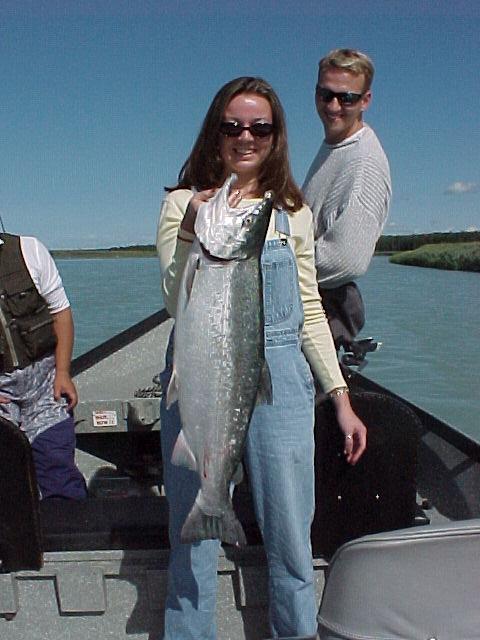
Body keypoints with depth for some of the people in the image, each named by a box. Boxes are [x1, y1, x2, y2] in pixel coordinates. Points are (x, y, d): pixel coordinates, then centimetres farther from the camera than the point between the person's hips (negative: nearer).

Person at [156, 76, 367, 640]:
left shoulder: (292, 212, 10)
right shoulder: (183, 203, 4)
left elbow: (309, 311, 11)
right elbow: (176, 303, -6)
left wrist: (340, 397, 7)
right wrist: (193, 229, -22)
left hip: (280, 380, 2)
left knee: (291, 541, 9)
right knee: (192, 539, 9)